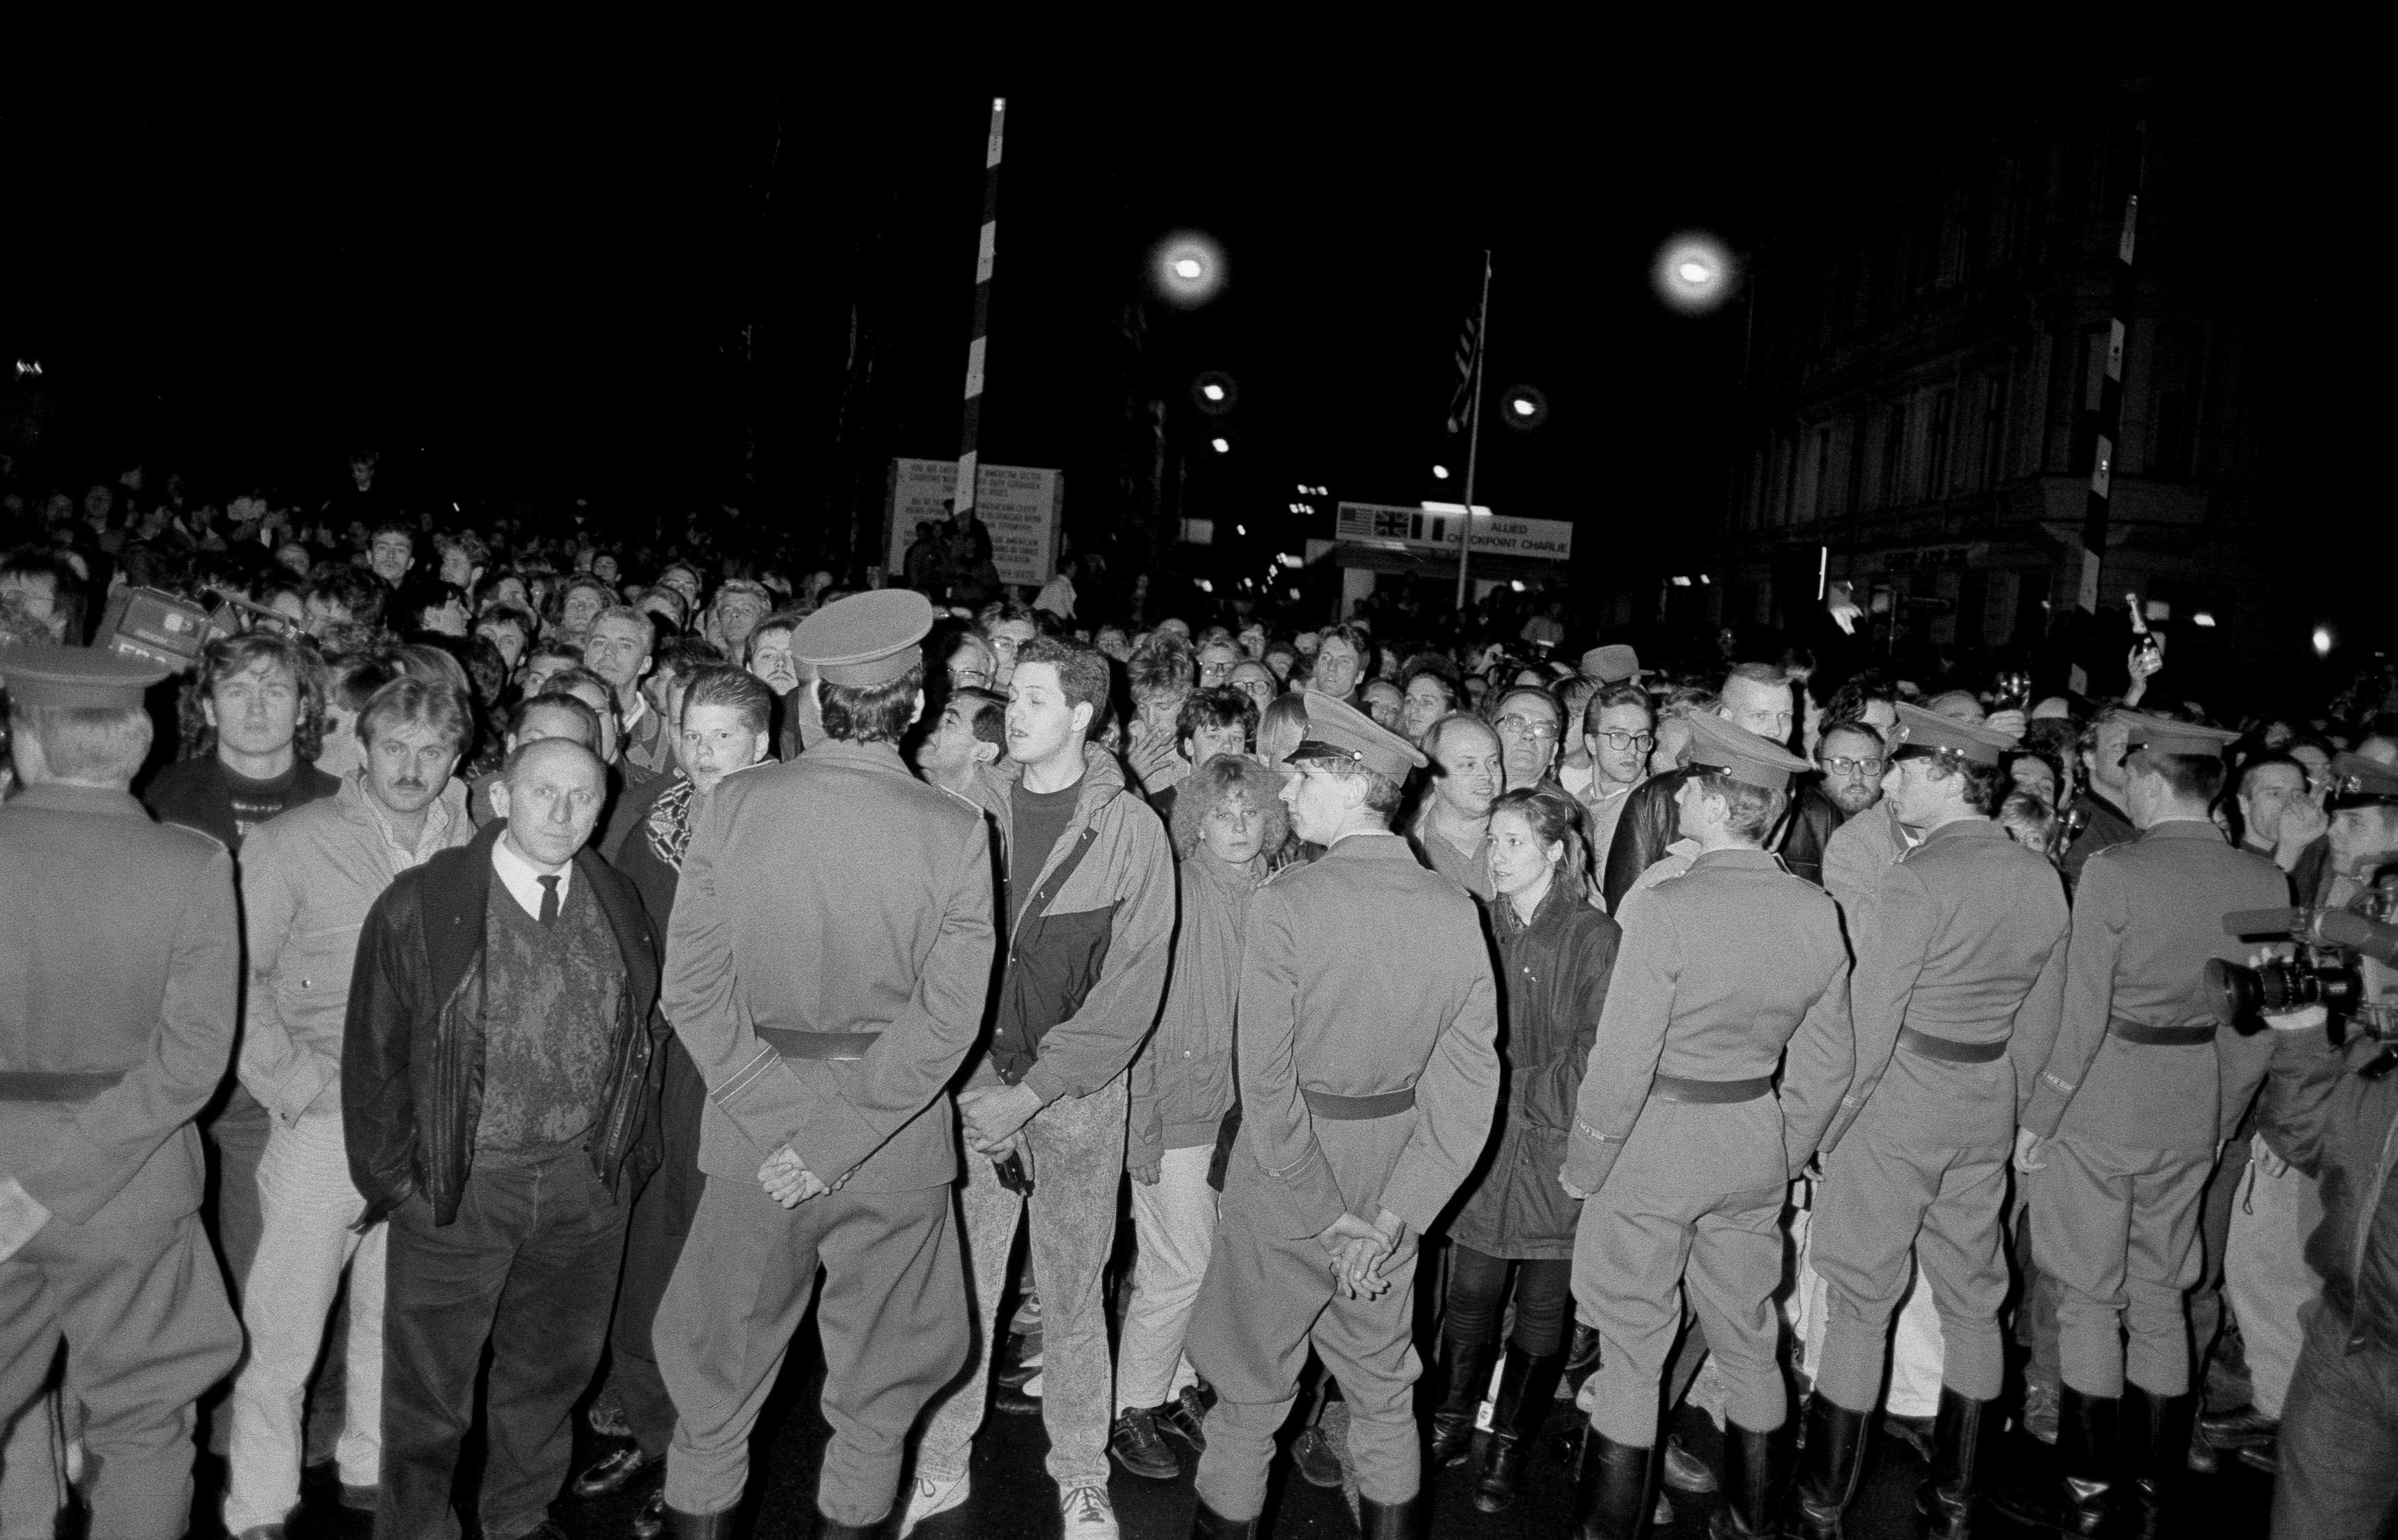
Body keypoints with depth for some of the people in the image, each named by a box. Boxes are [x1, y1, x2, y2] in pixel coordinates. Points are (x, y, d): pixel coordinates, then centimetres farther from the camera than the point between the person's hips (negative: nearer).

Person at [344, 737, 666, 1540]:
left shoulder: (620, 909, 3)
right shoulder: (419, 905, -8)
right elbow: (374, 1055, -4)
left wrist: (625, 1156, 6)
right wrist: (391, 1178, -4)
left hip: (586, 1185, 4)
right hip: (454, 1188, -3)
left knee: (554, 1368, 19)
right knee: (430, 1388, 9)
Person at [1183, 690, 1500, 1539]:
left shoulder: (1289, 902, -19)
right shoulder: (1457, 910, -6)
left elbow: (1267, 1081, -19)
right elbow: (1468, 1084, -7)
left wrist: (1326, 1214, -11)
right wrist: (1392, 1217, -7)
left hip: (1287, 1178, -4)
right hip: (1393, 1176, 4)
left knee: (1251, 1394, 14)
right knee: (1385, 1395, 21)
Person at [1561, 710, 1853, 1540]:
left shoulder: (1665, 908, -22)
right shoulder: (1818, 912, -5)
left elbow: (1622, 1063, -19)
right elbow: (1826, 1064, 4)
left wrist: (1583, 1167, -6)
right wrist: (1786, 1153, 18)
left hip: (1654, 1149, -5)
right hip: (1756, 1147, 6)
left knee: (1631, 1354, 9)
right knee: (1749, 1344, 20)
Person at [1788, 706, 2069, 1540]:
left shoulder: (1917, 878, -19)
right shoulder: (2041, 876, 2)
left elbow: (1870, 1020, -19)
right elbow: (2040, 1017, 10)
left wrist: (1828, 1123, -8)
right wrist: (2006, 1108, 20)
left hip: (1900, 1096, -7)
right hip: (1990, 1105, 7)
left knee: (1861, 1302, 3)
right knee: (1972, 1298, 15)